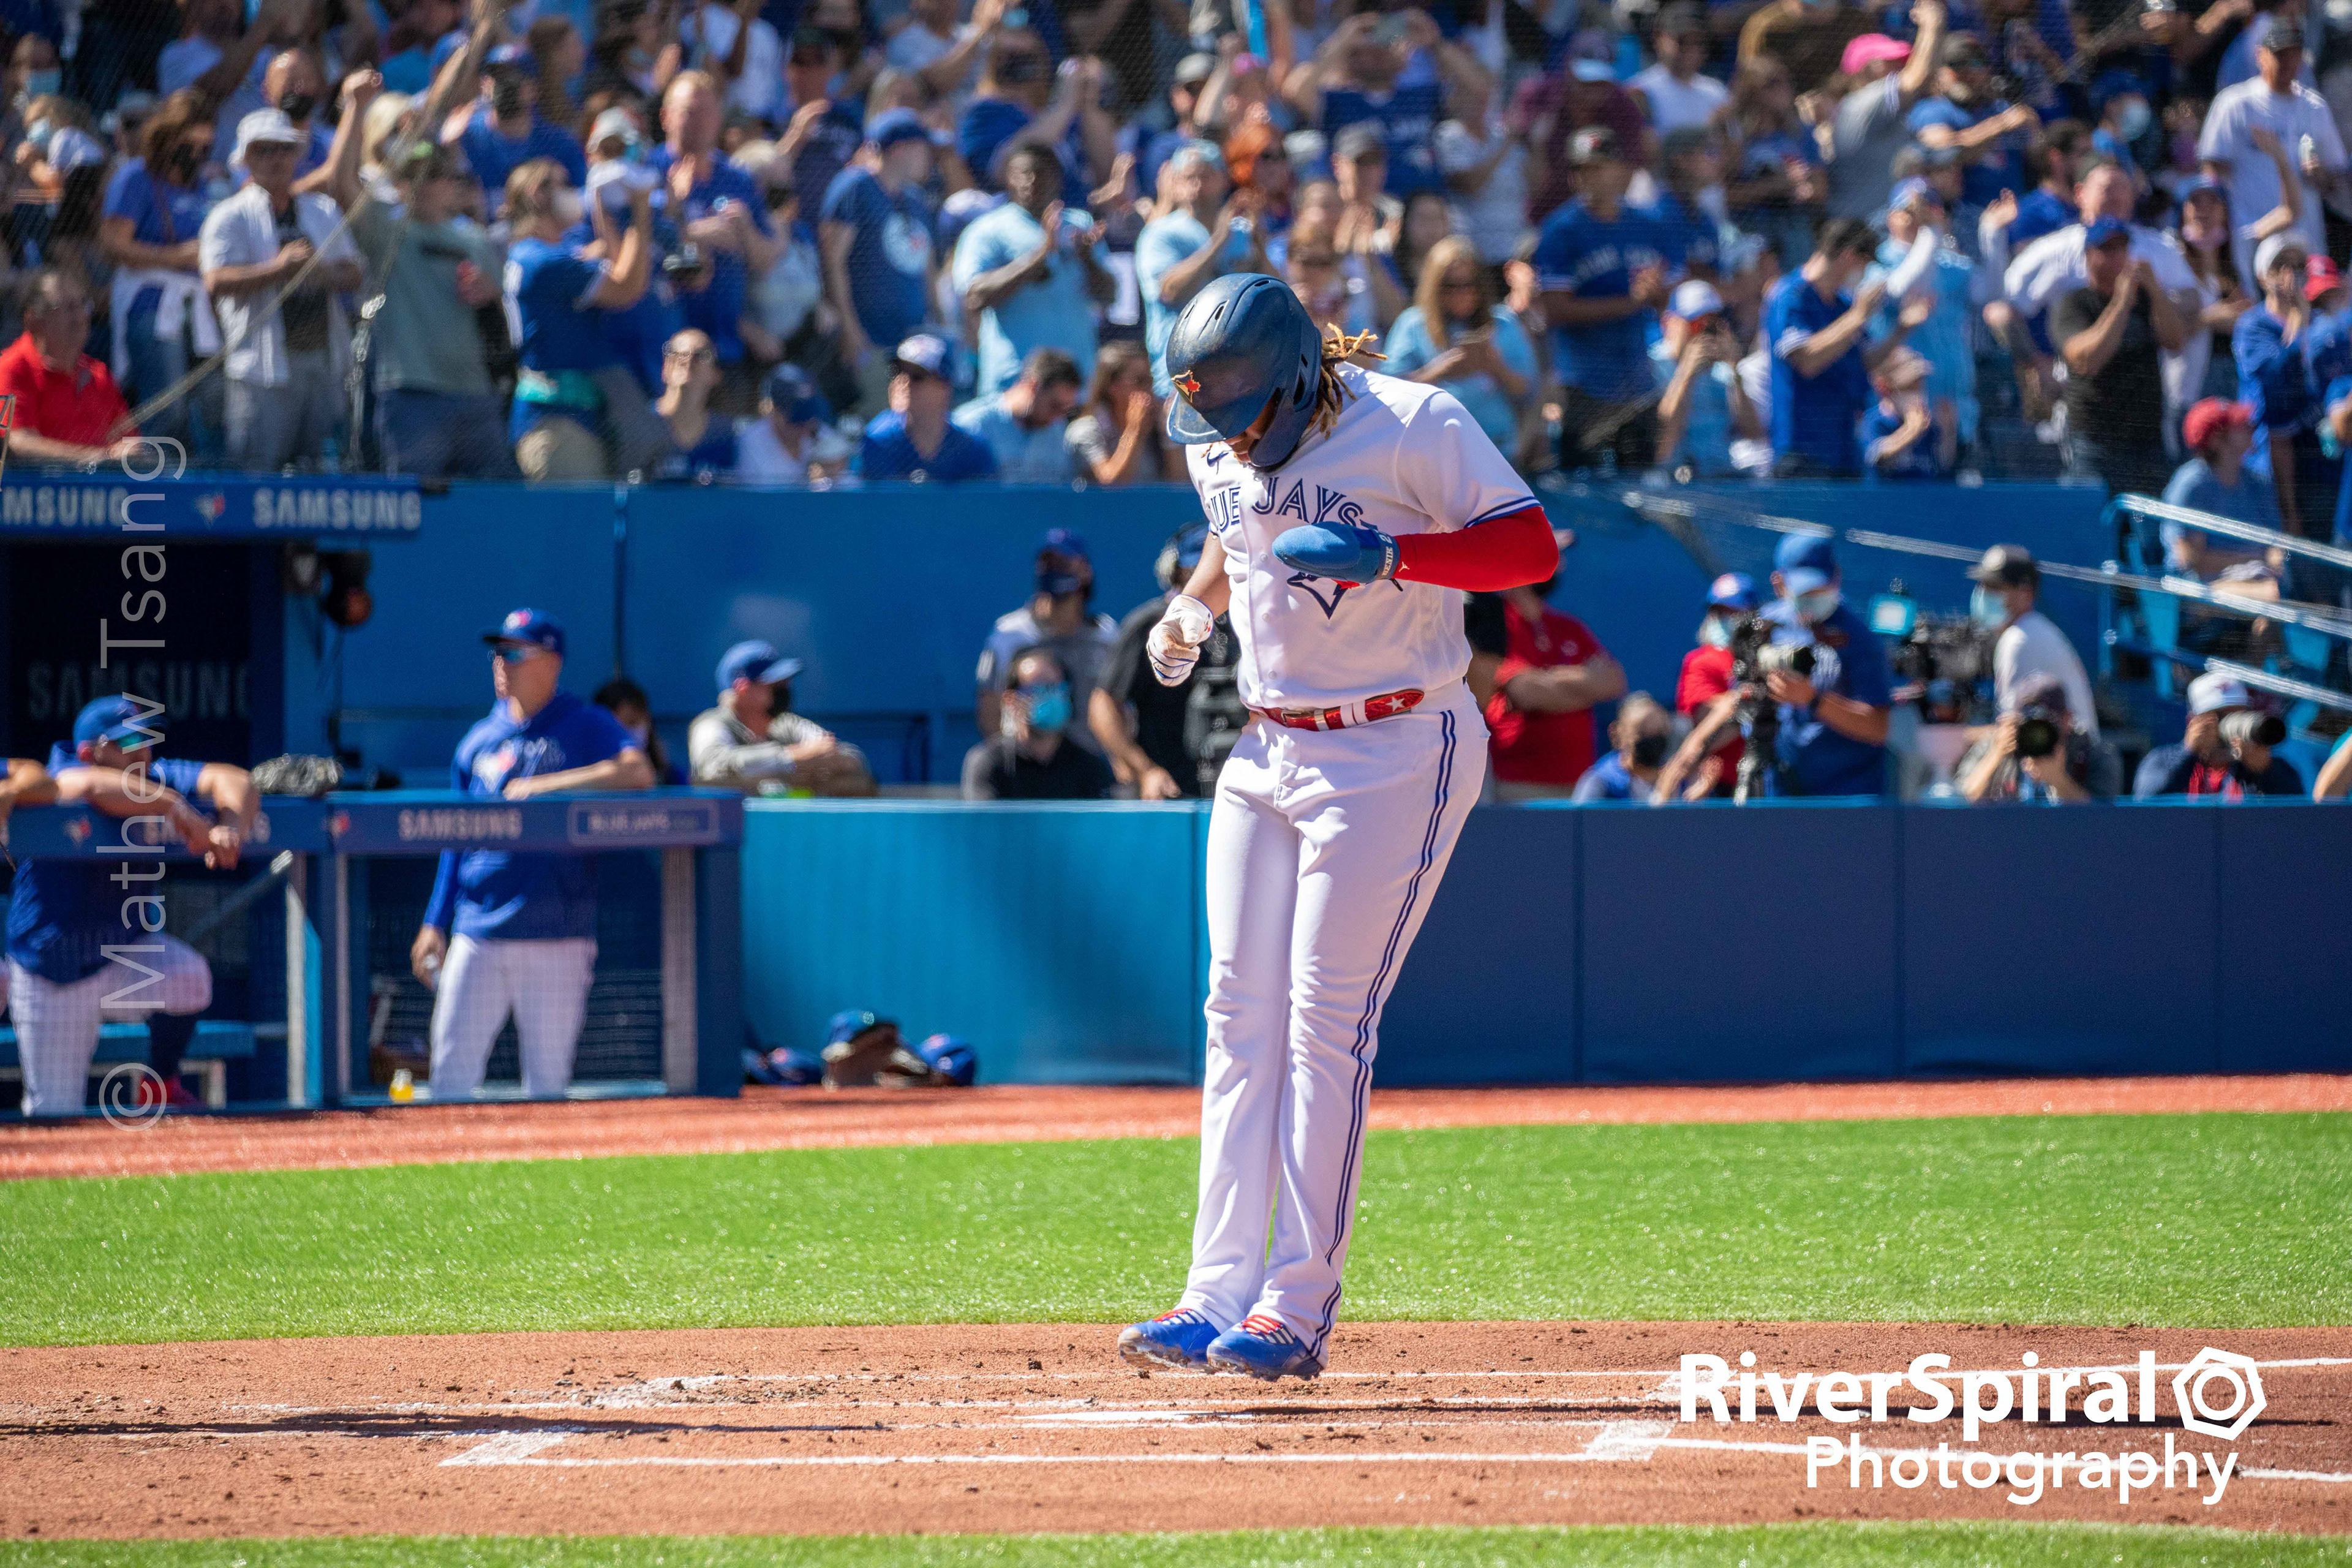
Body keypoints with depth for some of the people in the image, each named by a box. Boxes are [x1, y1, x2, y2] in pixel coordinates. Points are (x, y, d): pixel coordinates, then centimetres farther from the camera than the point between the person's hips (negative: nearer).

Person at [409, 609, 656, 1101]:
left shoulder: (585, 725, 1)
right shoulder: (479, 741, 14)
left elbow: (638, 773, -19)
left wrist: (545, 785, -19)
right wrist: (436, 923, 12)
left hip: (555, 933, -4)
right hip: (479, 933, 4)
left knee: (548, 1074, 0)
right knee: (452, 1068, -1)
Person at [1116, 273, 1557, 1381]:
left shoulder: (1412, 427, -15)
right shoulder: (1218, 446, 5)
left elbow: (1533, 548, -20)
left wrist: (1390, 554, -32)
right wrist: (1191, 607, 8)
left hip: (1395, 752, -7)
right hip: (1267, 751, 7)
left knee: (1326, 1020, -11)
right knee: (1240, 1018, 2)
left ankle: (1296, 1310, -10)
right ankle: (1219, 1297, 3)